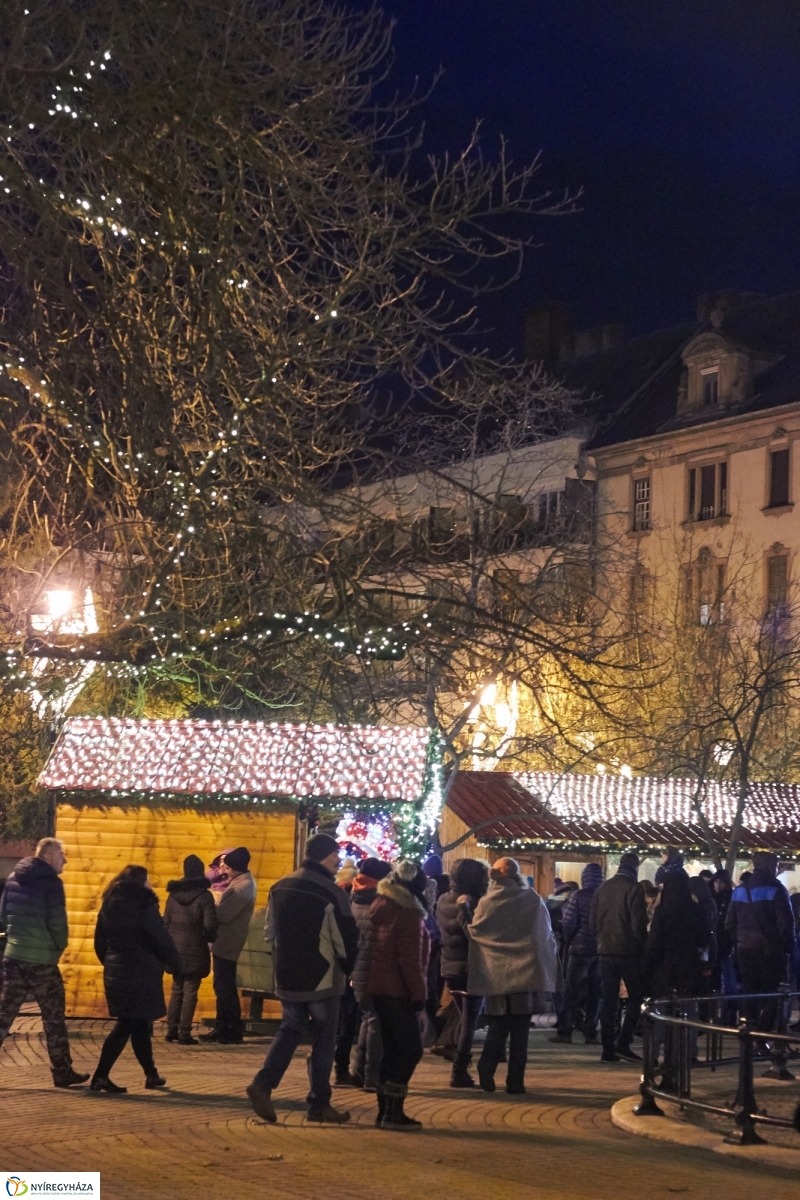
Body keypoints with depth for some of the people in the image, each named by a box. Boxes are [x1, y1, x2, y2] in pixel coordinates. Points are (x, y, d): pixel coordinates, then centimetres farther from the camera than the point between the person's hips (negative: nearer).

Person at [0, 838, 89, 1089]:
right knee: (53, 1018, 4)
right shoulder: (51, 882, -10)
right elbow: (57, 922, -12)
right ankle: (62, 1072, 9)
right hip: (42, 960, -5)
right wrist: (59, 948, 5)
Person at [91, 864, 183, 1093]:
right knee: (128, 1025, -5)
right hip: (141, 972, -7)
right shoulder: (144, 904, -11)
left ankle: (151, 1074, 25)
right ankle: (101, 1076, -12)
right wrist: (176, 966, 0)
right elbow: (161, 939, -11)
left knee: (139, 1024, 16)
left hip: (115, 971, 7)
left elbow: (100, 941, 12)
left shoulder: (109, 905, 8)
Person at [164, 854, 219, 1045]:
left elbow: (166, 921, 5)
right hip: (194, 950, -4)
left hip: (175, 949, 4)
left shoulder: (173, 893, 2)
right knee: (190, 992, 1)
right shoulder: (204, 895, -11)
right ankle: (184, 1034, 0)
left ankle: (172, 1030, 16)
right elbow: (210, 925, -12)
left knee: (177, 990, 16)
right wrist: (211, 937, 9)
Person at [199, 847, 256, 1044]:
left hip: (227, 943, -10)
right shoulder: (240, 880, 11)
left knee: (225, 987, -3)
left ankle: (234, 1032, 2)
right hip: (225, 941, 10)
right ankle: (222, 1028, 21)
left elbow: (222, 914, -26)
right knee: (222, 987, 15)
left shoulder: (244, 886, -22)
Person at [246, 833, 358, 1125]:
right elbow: (347, 942, -11)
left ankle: (264, 1084, -4)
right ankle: (319, 1104, 8)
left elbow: (270, 933, 12)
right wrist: (350, 970, 7)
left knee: (289, 1030, 16)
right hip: (323, 980, -5)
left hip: (287, 979, 5)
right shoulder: (333, 895, -14)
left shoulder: (279, 888, 5)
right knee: (324, 1039, 6)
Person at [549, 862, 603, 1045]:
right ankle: (590, 1033, 7)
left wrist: (567, 942, 6)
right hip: (600, 949, 3)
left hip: (580, 948, -3)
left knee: (572, 991, 2)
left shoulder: (578, 896, -9)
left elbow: (568, 922, -10)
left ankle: (564, 1031, -2)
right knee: (594, 993, 8)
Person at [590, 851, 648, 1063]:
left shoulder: (602, 889, 6)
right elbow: (639, 926, -14)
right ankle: (623, 1043, -5)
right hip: (629, 951, -5)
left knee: (608, 1001, 8)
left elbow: (592, 923, 8)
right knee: (636, 997, 6)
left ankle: (608, 1050, 6)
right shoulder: (633, 889, -10)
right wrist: (643, 944, 0)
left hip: (606, 951, 5)